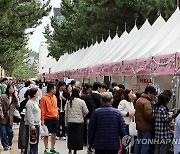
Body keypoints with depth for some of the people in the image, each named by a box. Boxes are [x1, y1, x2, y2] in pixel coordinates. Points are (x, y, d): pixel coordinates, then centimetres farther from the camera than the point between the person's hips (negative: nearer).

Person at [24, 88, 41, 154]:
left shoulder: (35, 102, 15)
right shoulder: (30, 103, -15)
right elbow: (29, 115, -20)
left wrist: (39, 123, 21)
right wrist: (32, 125, -22)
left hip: (36, 124, 10)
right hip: (31, 125, -10)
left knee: (36, 141, 14)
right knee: (30, 142, -6)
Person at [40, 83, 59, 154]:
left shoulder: (54, 97, 10)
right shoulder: (44, 98, -11)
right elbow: (42, 110, -12)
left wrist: (57, 115, 12)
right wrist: (42, 120, -14)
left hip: (55, 118, 6)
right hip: (48, 119, -6)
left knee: (54, 134, 11)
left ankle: (52, 148, 21)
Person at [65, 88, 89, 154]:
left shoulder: (69, 102, 1)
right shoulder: (81, 102, -8)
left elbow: (66, 113, 5)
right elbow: (86, 112, -4)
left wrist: (66, 123, 13)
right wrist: (82, 114, 19)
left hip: (70, 122, 3)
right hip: (79, 122, -3)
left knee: (70, 136, 12)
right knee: (77, 137, 4)